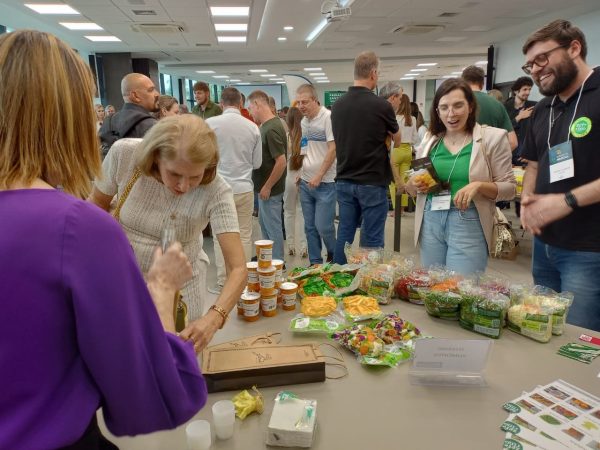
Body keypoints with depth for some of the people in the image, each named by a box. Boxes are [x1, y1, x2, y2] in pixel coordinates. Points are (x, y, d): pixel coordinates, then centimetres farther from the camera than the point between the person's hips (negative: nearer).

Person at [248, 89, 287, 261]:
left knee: (273, 227, 3)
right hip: (264, 186, 10)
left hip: (270, 190, -10)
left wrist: (267, 187, -20)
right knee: (264, 223, 21)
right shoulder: (267, 125, 7)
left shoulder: (271, 129, -23)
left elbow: (281, 162, -26)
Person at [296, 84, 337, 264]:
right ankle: (315, 262, 24)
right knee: (310, 227, 11)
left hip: (325, 183, -7)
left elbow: (333, 149, -15)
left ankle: (335, 258, 22)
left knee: (323, 226, -4)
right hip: (306, 182, 7)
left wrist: (319, 176, -15)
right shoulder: (303, 121, 11)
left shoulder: (328, 117, -11)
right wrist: (300, 172, 8)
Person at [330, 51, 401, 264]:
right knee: (371, 239, 4)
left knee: (345, 234, 13)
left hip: (344, 181, 5)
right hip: (372, 182, -5)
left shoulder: (337, 105, 2)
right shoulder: (380, 105, -12)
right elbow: (397, 139, 5)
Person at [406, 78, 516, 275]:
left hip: (468, 223, -4)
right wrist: (414, 184, -8)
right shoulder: (430, 138, 7)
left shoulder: (493, 137, -4)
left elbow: (509, 187, -3)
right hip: (430, 222, 4)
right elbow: (411, 187, 14)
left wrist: (479, 185, -20)